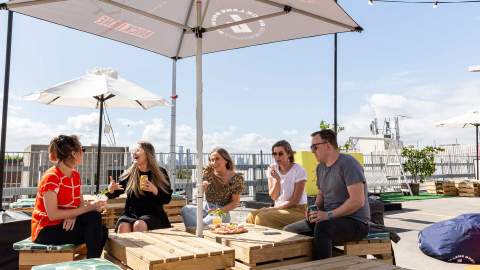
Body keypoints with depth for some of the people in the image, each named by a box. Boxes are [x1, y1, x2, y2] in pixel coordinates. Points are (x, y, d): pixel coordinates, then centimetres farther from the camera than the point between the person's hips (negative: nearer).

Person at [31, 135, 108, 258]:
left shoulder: (76, 175, 5)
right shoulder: (51, 177, -20)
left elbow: (80, 204, 4)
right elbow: (53, 214, -26)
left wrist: (73, 216, -20)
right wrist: (88, 208, -26)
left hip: (66, 224, 7)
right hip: (46, 230, -7)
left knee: (102, 232, -16)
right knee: (95, 231, -21)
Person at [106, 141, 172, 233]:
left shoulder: (161, 173, 3)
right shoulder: (129, 174, 7)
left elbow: (167, 199, 2)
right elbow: (114, 193, 14)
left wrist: (155, 190, -17)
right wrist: (111, 190, -9)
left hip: (152, 214, -2)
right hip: (131, 213, 2)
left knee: (139, 225, -33)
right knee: (123, 227, -31)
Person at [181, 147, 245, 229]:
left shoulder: (236, 178, -8)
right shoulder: (209, 171, 1)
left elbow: (235, 202, -4)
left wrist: (220, 210, -19)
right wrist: (202, 188, -19)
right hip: (205, 208, 4)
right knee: (185, 210, -27)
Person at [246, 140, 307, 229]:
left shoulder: (299, 170, -11)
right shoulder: (272, 169, 4)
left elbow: (295, 200, -11)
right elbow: (273, 197, -1)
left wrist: (275, 208, -14)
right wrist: (277, 179, -16)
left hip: (297, 209, -5)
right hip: (279, 208, 5)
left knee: (263, 218, -26)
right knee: (251, 216, -19)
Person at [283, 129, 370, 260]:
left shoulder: (348, 163, -15)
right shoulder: (320, 167, 12)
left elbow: (358, 201, -23)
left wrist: (329, 215, -24)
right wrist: (315, 209, 3)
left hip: (355, 222, -8)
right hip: (329, 220, 8)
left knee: (322, 228, -38)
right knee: (289, 231, 0)